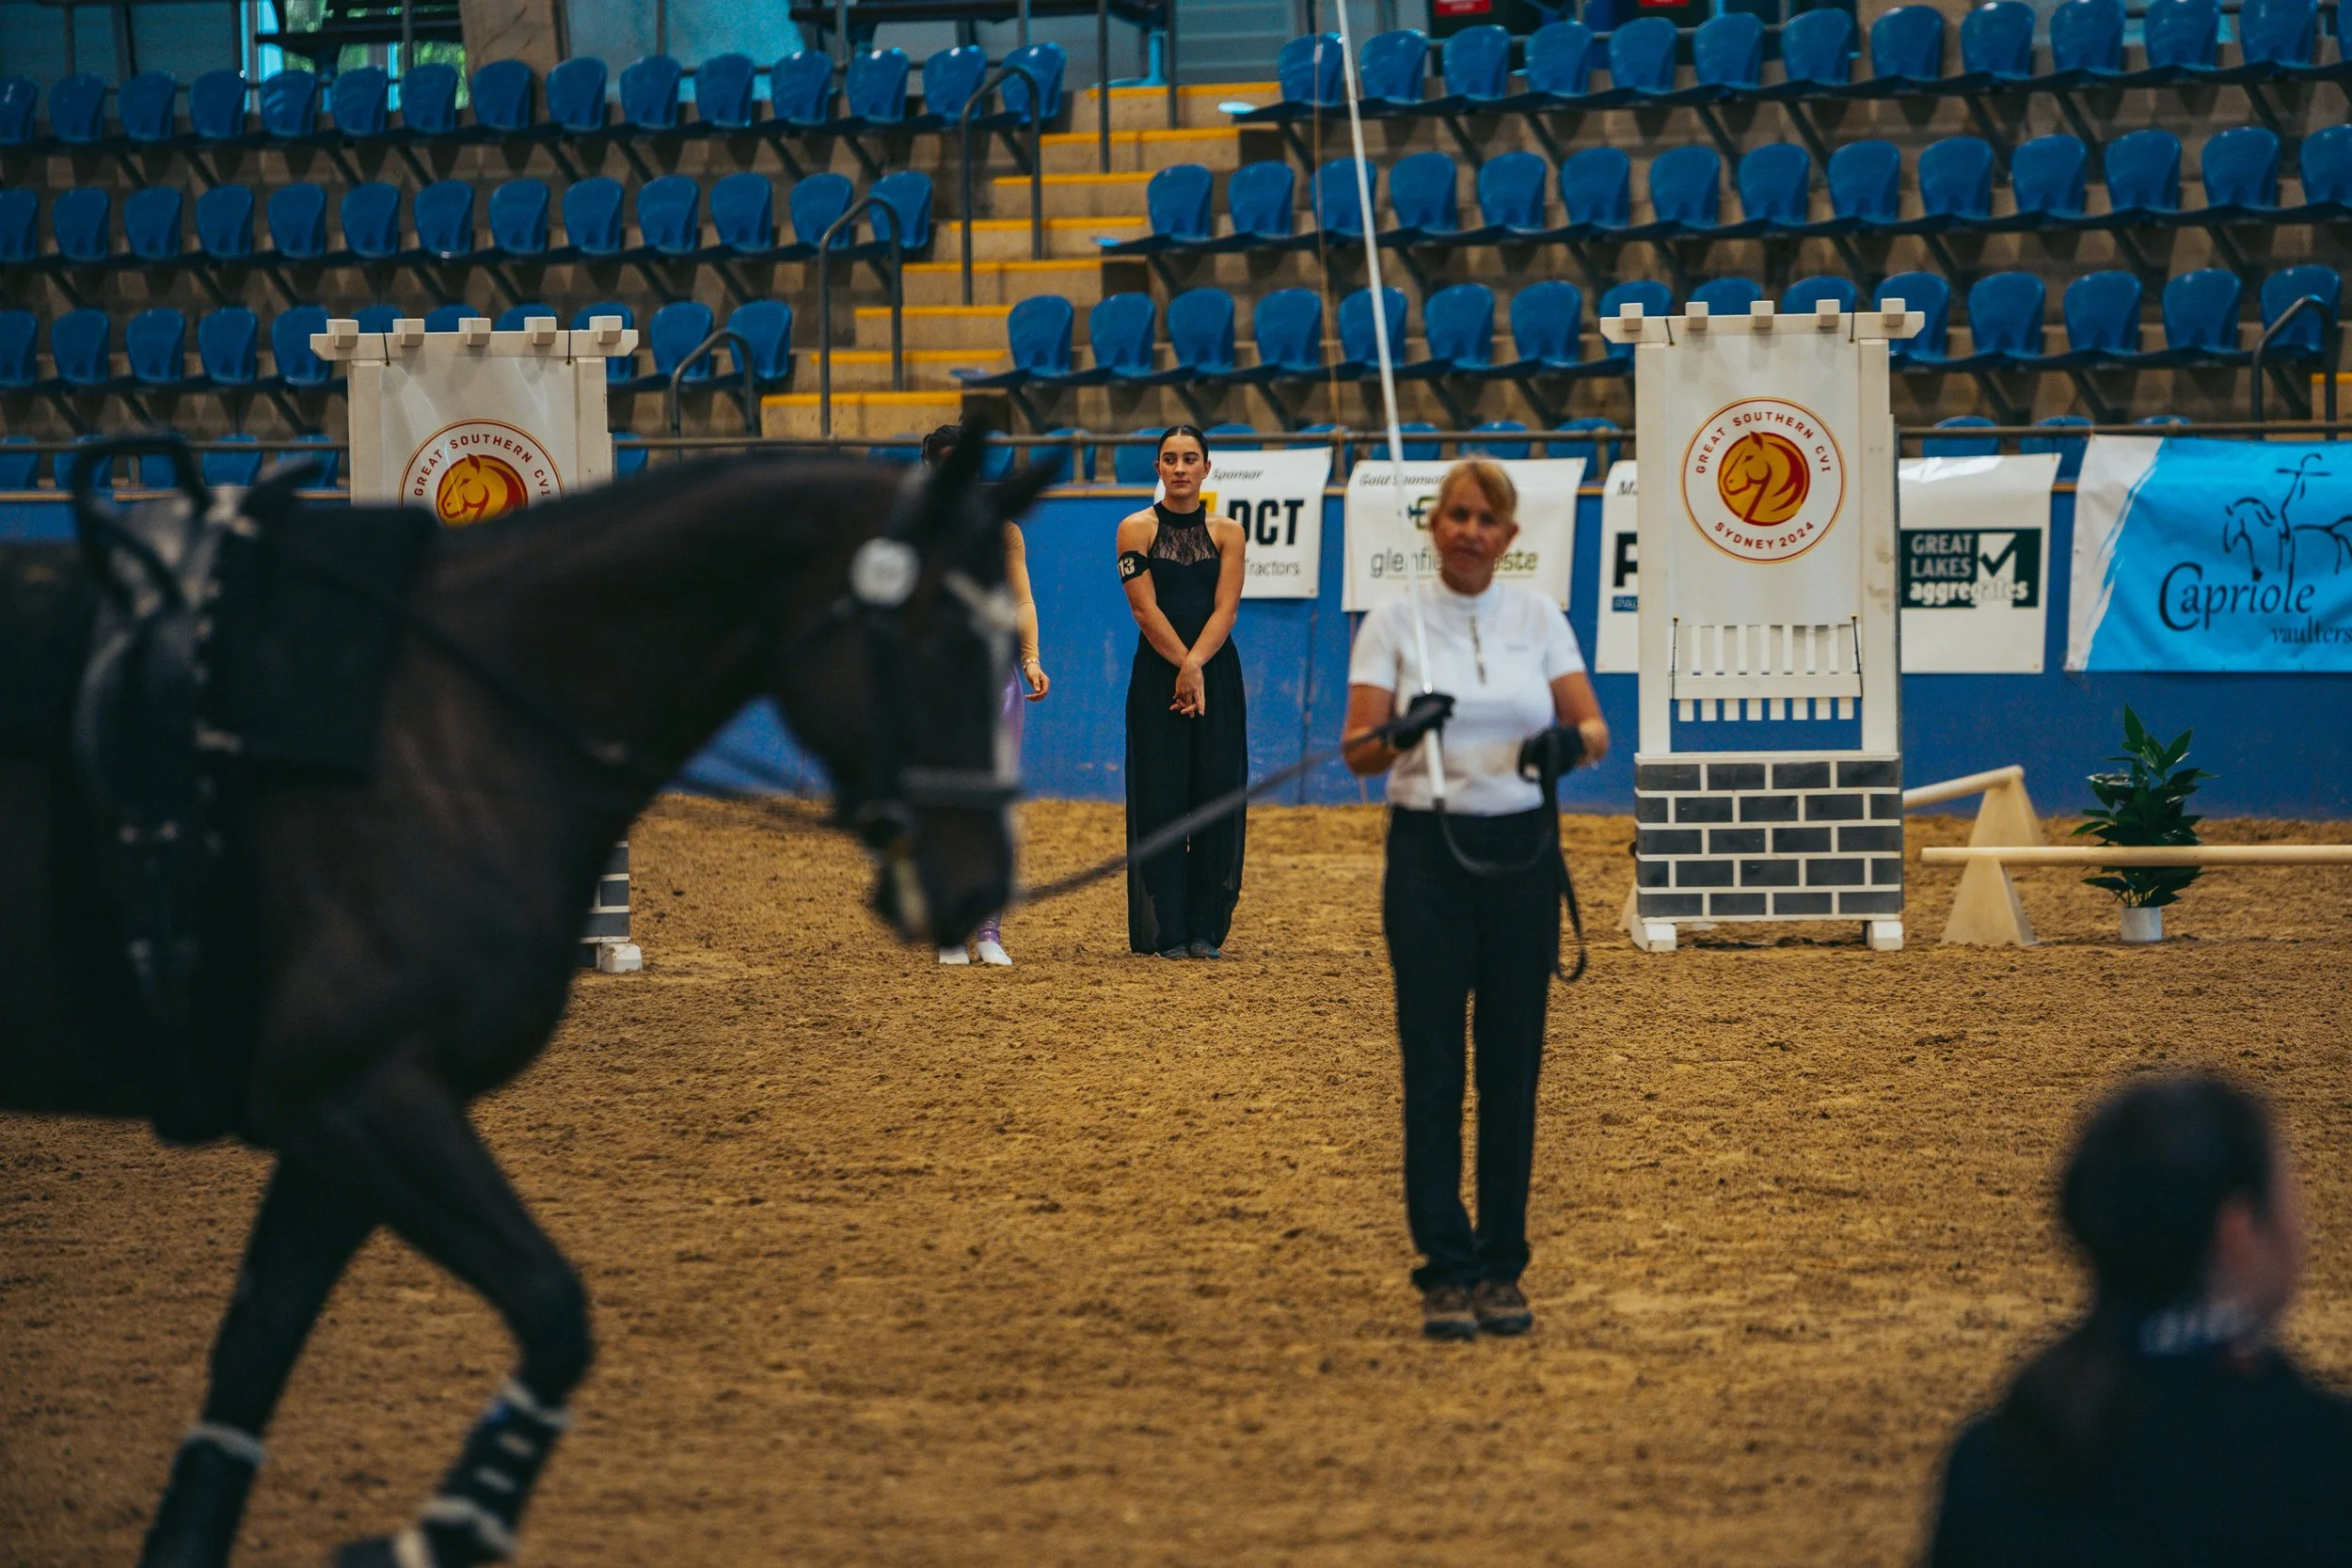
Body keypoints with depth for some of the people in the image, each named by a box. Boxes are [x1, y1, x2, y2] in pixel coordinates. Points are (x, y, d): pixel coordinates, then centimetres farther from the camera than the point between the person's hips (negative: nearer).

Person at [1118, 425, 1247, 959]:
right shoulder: (1137, 529, 2)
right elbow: (1146, 609, -6)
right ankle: (1166, 931, 0)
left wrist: (1195, 667, -16)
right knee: (1160, 800, -4)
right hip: (1157, 675, -2)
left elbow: (1225, 610, -3)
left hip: (1217, 675, 2)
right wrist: (1182, 668, -13)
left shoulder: (1227, 533, 7)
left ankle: (1207, 929, 5)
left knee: (1215, 798, -1)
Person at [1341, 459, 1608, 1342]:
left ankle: (1502, 1269, 13)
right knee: (1434, 1070, -3)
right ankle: (1446, 1275, 2)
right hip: (1430, 850, -2)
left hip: (1522, 851, 2)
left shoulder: (1538, 619, 5)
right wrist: (1397, 734, -29)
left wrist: (1570, 744, -22)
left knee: (1512, 1069, 5)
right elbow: (1357, 752, -7)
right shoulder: (1394, 621, -1)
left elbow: (1595, 727, 2)